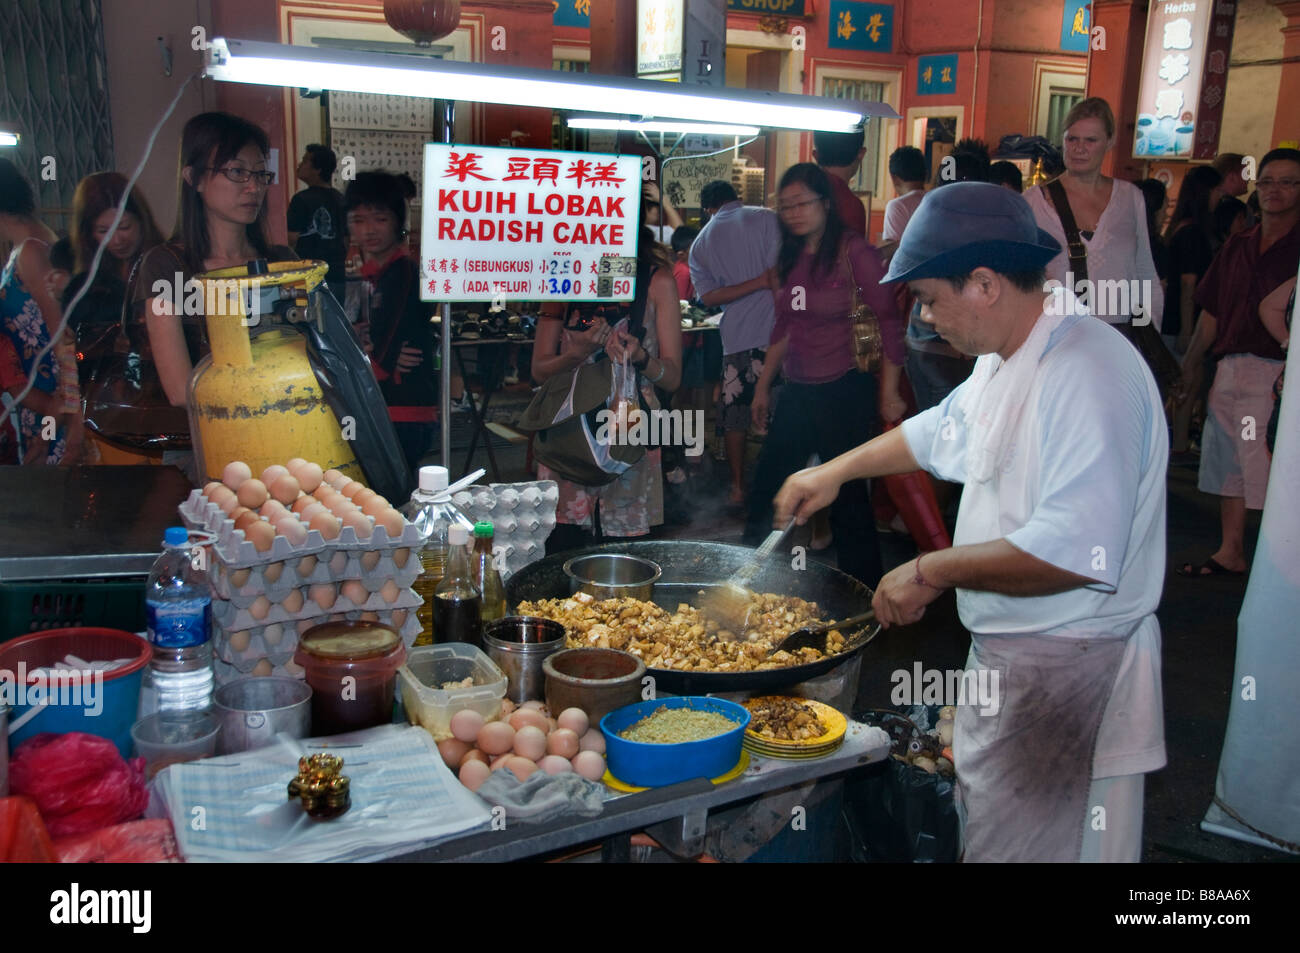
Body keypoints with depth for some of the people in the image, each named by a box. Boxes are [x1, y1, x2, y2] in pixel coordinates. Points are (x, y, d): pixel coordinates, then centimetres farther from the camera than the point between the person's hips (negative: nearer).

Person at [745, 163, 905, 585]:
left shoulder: (853, 252, -10)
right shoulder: (791, 257, 11)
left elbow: (890, 320, -10)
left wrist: (889, 393, -11)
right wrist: (763, 385, 19)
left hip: (844, 392, -7)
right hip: (797, 392, 7)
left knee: (847, 495, 1)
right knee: (765, 487, 12)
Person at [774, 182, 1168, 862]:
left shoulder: (1088, 373, -26)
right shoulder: (1002, 361, 7)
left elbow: (1077, 553, -35)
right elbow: (942, 430, 27)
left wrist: (934, 570, -25)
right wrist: (836, 471, 25)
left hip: (1070, 676, -10)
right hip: (1002, 655, 10)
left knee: (1026, 845, 3)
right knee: (982, 829, 25)